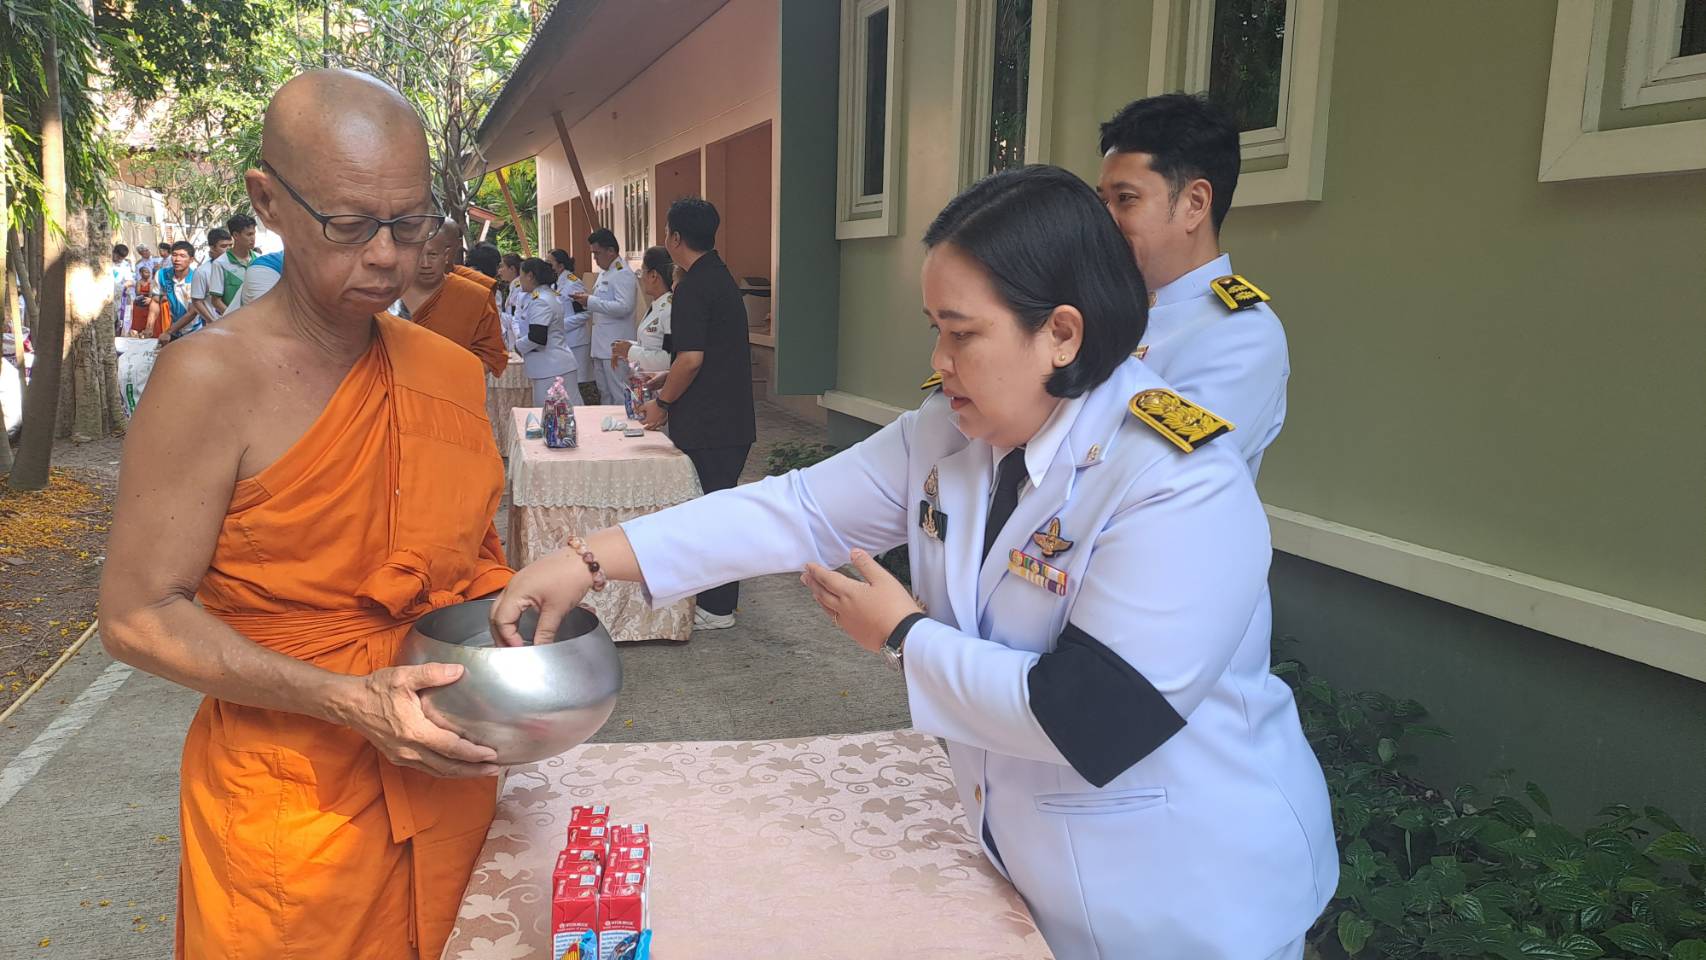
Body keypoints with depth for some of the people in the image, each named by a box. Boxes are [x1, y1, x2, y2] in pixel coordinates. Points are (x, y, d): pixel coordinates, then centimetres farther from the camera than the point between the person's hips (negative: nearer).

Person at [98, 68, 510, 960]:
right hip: (292, 802, -5)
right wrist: (346, 701, -25)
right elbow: (138, 616, -15)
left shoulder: (453, 372, 1)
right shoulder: (213, 378, -16)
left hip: (448, 779, 5)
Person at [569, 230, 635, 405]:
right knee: (604, 393, 16)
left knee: (618, 394, -6)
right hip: (601, 344, 10)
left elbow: (623, 307, -24)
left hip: (615, 346, -10)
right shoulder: (604, 272, 18)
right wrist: (586, 302, 9)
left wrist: (591, 301, -20)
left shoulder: (623, 274, -13)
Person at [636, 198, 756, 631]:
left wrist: (663, 403, -9)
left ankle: (717, 608, 8)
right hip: (732, 418, 9)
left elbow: (692, 359, -23)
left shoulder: (693, 288, -16)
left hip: (708, 423, -9)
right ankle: (717, 595, 27)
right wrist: (663, 382, 25)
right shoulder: (722, 278, 14)